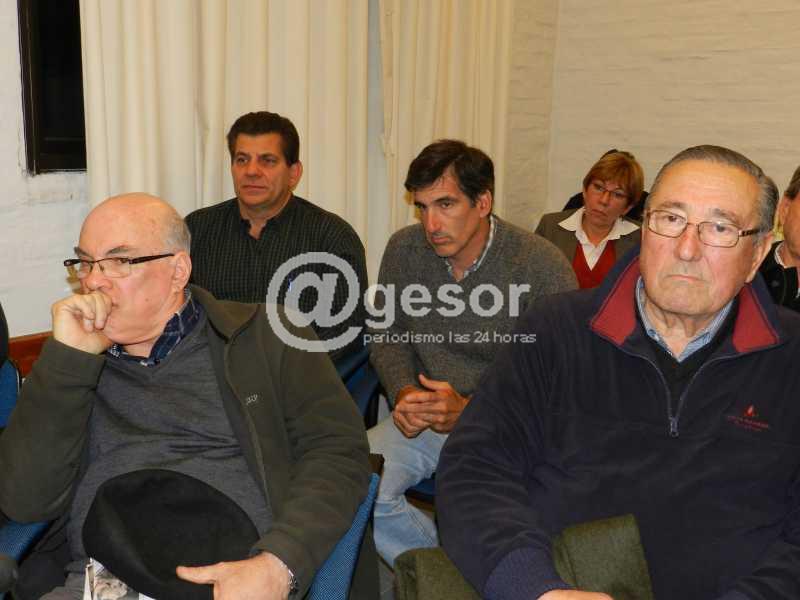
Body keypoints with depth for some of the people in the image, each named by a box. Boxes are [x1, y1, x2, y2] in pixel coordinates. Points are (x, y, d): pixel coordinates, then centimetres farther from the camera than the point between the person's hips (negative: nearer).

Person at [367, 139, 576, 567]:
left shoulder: (543, 266, -11)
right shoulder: (404, 250, 2)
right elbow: (386, 338, 13)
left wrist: (470, 410, -19)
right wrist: (404, 393, -8)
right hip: (424, 420, 4)